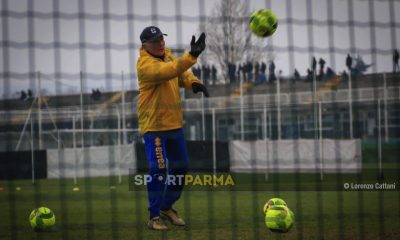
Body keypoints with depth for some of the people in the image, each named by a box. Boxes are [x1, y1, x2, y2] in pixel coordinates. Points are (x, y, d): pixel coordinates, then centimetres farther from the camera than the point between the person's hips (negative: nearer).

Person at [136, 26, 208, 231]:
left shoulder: (167, 54, 7)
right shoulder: (145, 64, -20)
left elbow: (181, 73, 10)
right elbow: (167, 71, -36)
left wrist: (193, 83, -13)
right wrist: (191, 56, -47)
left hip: (175, 123, 8)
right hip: (154, 125, -8)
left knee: (180, 167, 14)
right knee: (158, 169, -12)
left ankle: (167, 207, 30)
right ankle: (154, 216, -3)